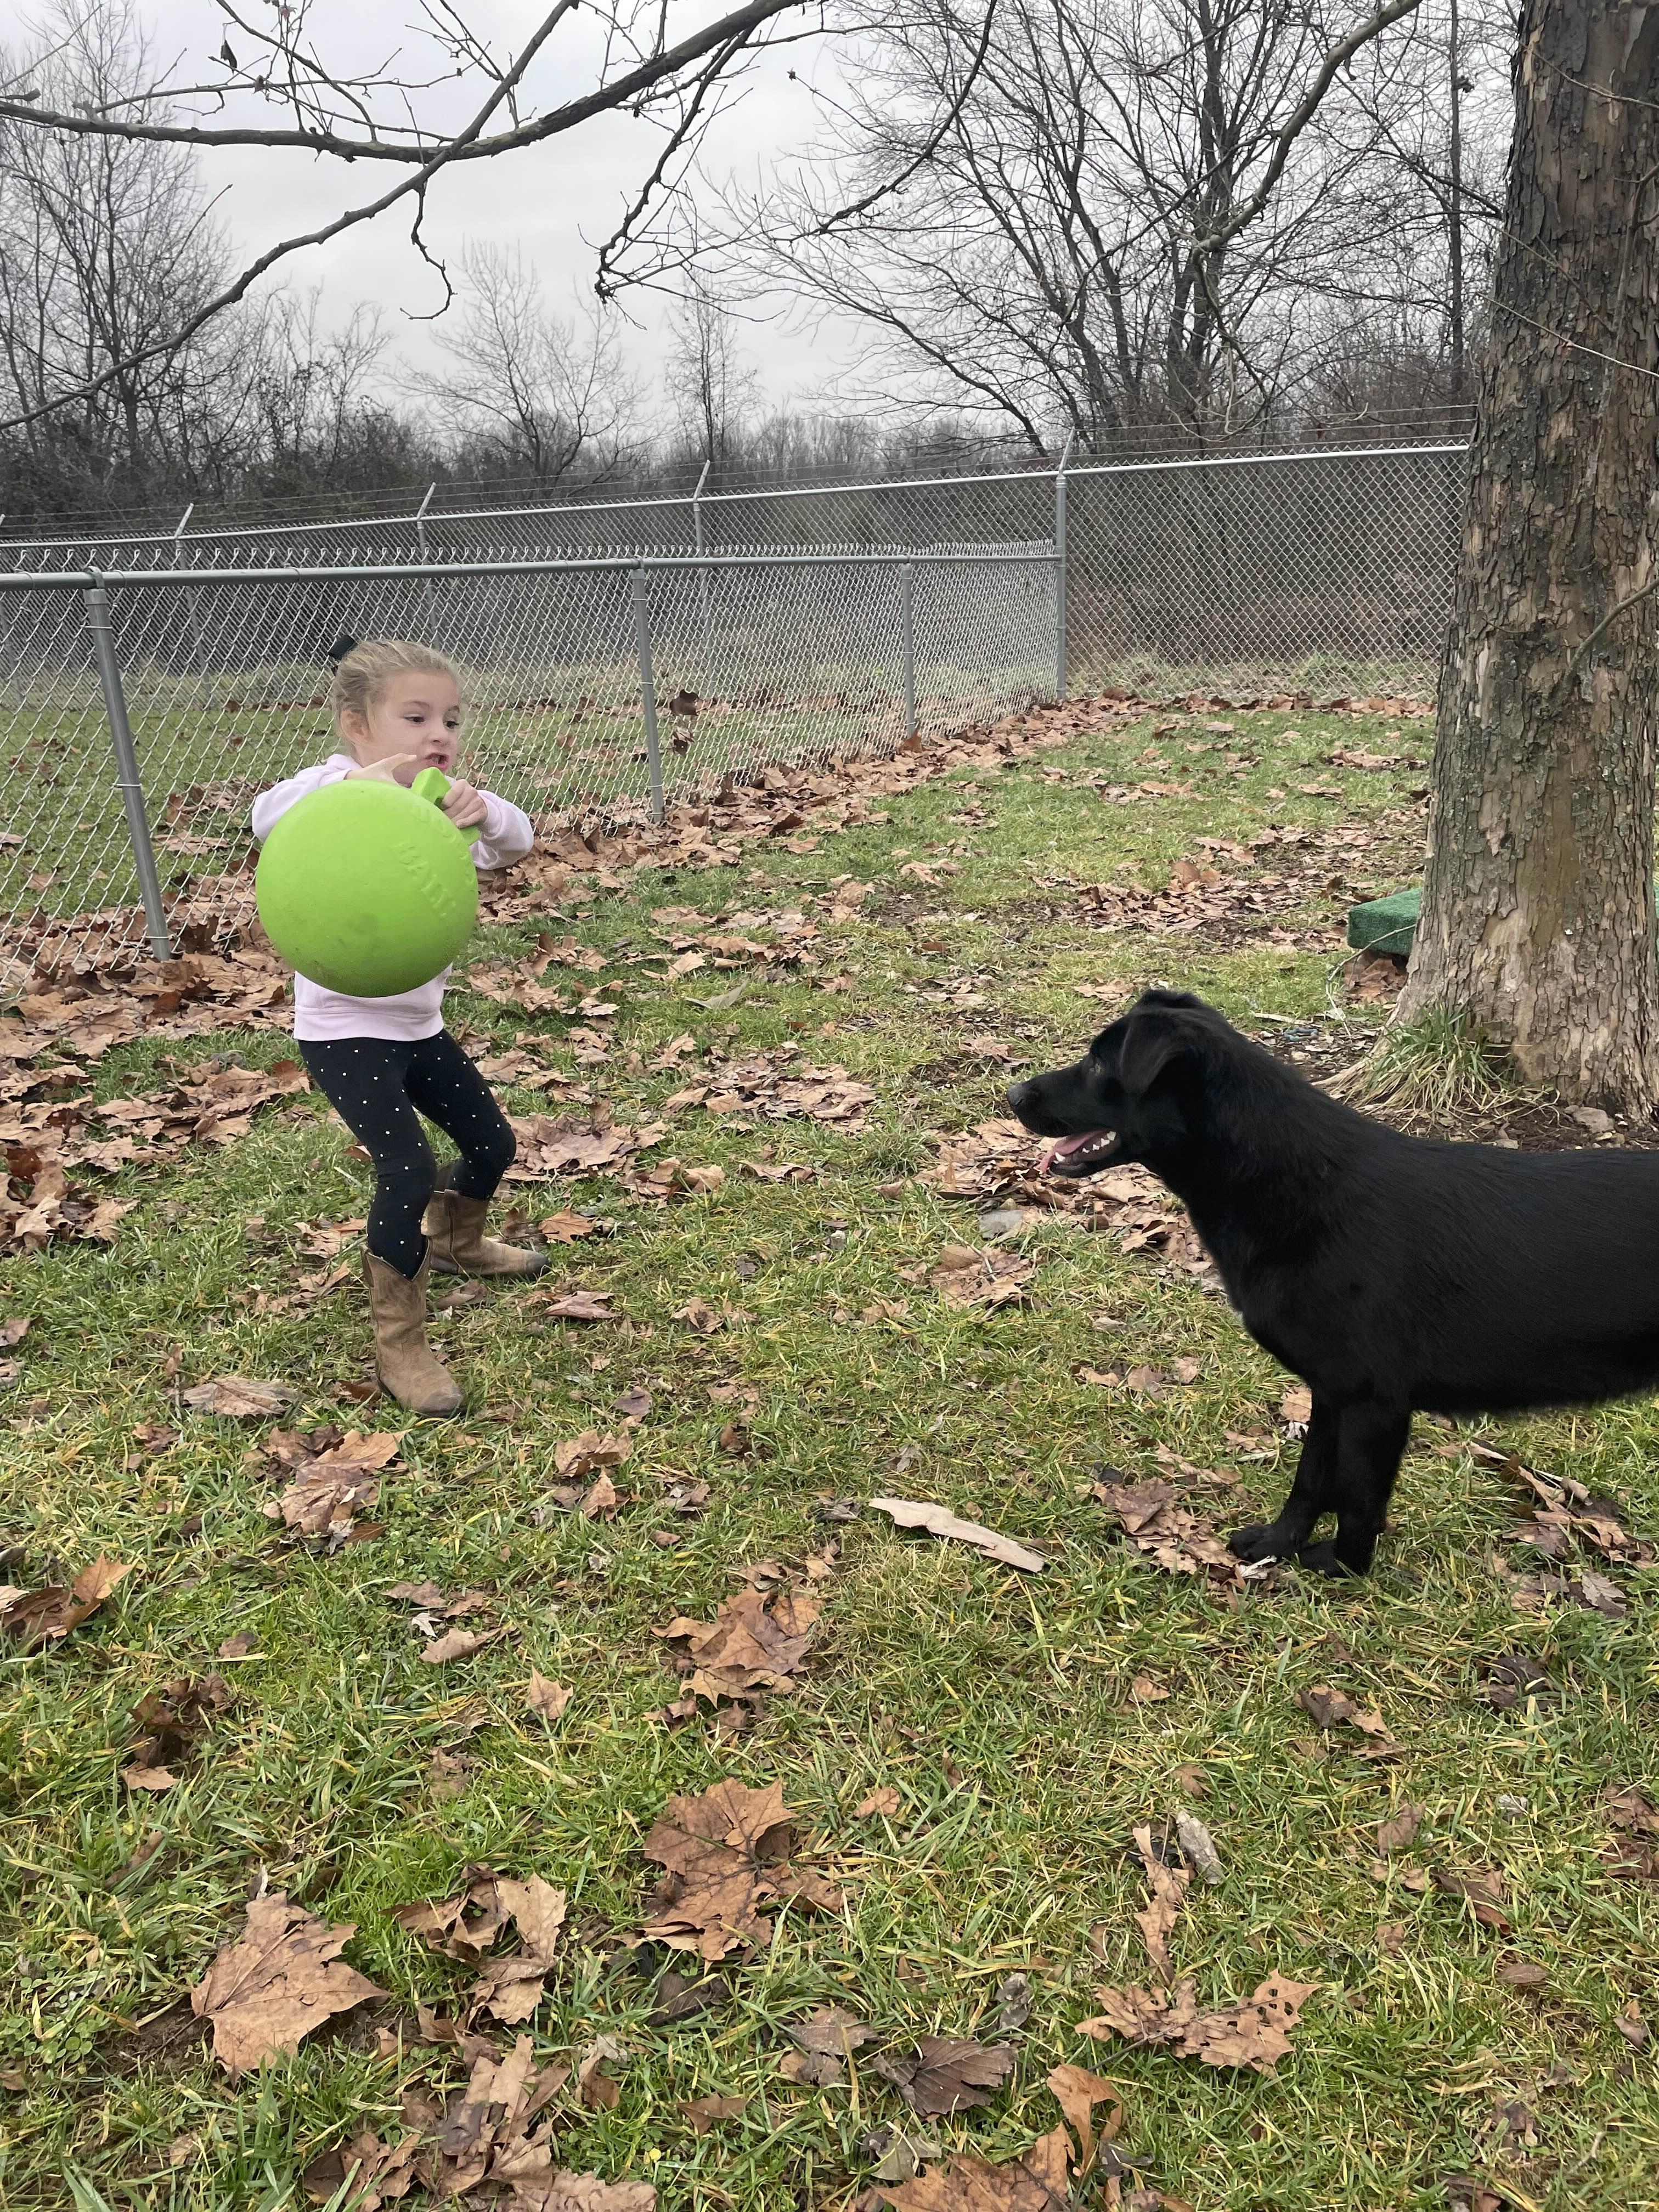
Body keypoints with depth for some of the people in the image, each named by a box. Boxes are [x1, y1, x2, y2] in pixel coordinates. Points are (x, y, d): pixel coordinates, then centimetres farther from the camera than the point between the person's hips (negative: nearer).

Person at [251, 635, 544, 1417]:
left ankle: (453, 1242, 50)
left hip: (420, 1025, 7)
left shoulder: (438, 806, 1)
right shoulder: (339, 797, -16)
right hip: (344, 1032, -7)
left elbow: (516, 840, -15)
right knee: (409, 1174, -19)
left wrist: (482, 809, -38)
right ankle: (399, 1346, -2)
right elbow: (268, 817, -37)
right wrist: (356, 777, -54)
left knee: (492, 1143, 18)